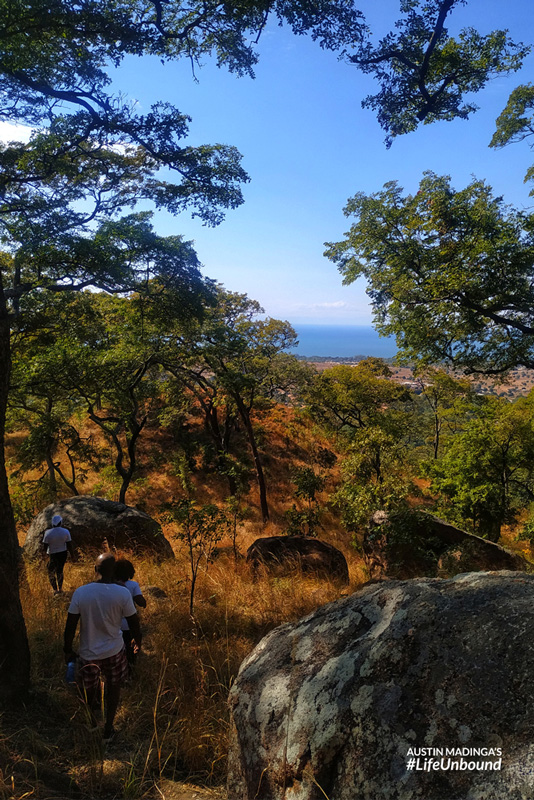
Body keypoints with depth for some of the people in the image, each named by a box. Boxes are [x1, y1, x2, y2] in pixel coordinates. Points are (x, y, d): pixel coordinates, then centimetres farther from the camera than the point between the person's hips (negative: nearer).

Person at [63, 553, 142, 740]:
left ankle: (92, 721, 47)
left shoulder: (80, 593, -17)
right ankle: (108, 728, 35)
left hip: (88, 653, 1)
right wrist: (137, 641, 12)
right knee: (113, 688, 23)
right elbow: (133, 623, -8)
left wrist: (68, 651, 6)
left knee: (89, 690, 25)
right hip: (114, 651, 0)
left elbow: (70, 626, -10)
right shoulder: (123, 593, -19)